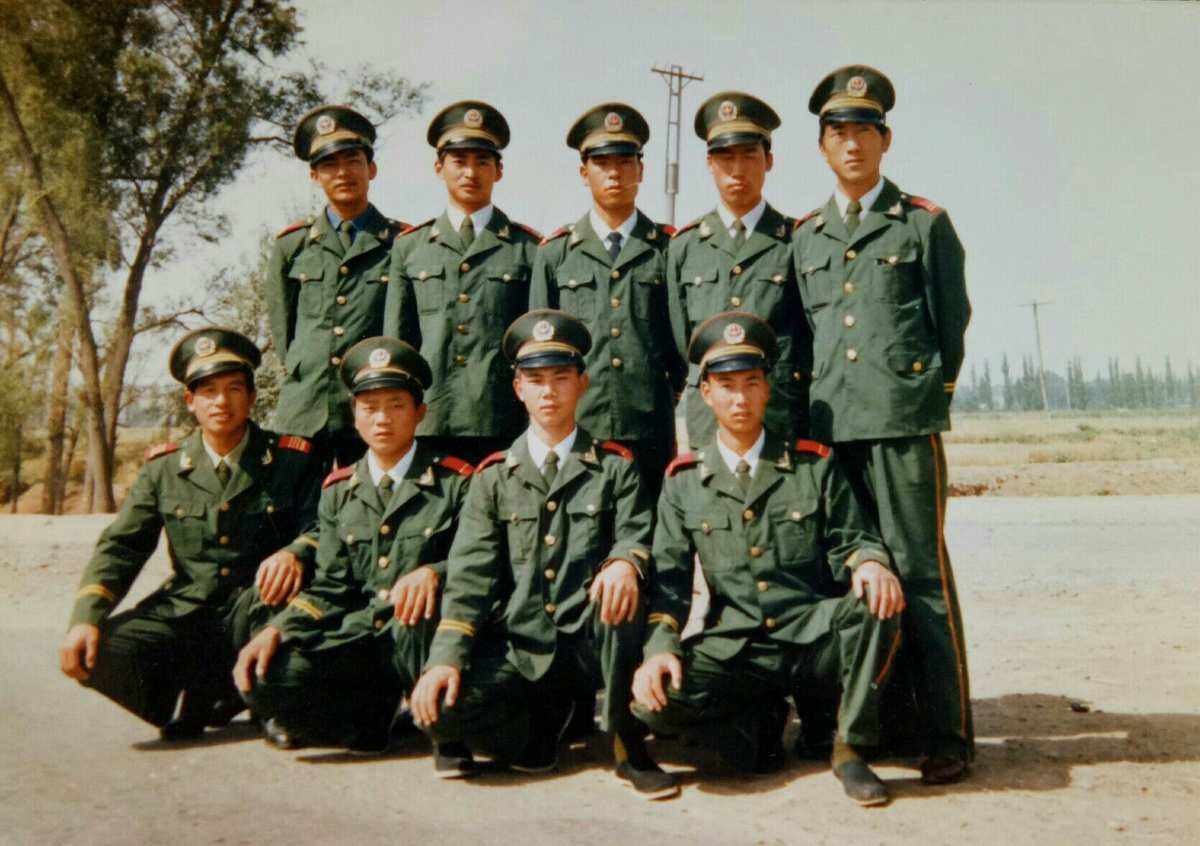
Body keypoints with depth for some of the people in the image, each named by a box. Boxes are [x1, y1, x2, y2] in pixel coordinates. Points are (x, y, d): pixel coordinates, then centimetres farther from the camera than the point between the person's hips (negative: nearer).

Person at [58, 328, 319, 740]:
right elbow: (120, 547, 4)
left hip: (256, 610, -2)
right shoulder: (163, 467, 6)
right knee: (93, 657, -23)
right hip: (183, 611, 2)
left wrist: (294, 554, -34)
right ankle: (209, 697, 4)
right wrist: (86, 617, -12)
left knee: (288, 583, -36)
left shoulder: (292, 460, -2)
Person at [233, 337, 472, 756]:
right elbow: (331, 588, 10)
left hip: (423, 639, -3)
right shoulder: (339, 491, 13)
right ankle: (371, 721, 1)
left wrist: (434, 573, -26)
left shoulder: (455, 483, 2)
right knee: (264, 678, -23)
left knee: (425, 595, -38)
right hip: (358, 638, 4)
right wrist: (276, 630, -8)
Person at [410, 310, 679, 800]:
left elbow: (636, 535, -5)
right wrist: (445, 659, -14)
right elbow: (470, 576, 0)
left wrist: (626, 564, -31)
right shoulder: (494, 477, 10)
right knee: (439, 709, -26)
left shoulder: (615, 468, 10)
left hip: (593, 645, -1)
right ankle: (541, 727, 6)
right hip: (519, 650, 2)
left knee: (621, 587, -35)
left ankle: (626, 742, -14)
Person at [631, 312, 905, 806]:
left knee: (876, 604, -31)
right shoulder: (683, 480, 7)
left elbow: (849, 539, 4)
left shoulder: (814, 464, 7)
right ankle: (760, 719, 6)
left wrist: (869, 563, -22)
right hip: (733, 650, 0)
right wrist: (660, 646, -15)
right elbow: (669, 578, 3)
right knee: (652, 700, -26)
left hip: (814, 637, 0)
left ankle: (851, 750, -9)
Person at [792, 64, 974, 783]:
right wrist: (817, 405, 13)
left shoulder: (925, 223, 7)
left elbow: (952, 322, 7)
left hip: (903, 422, -4)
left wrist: (928, 394, 7)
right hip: (830, 427, 4)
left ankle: (945, 733, 4)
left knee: (919, 572, -4)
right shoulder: (806, 236, 17)